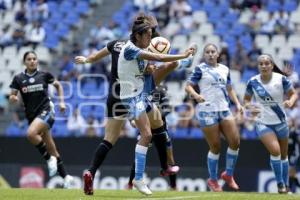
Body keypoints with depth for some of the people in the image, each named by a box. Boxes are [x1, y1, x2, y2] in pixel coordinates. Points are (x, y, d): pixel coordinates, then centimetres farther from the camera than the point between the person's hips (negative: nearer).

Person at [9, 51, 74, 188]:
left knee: (31, 133, -32)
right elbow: (12, 97, 4)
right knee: (52, 150, 7)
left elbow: (58, 85, 17)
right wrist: (13, 98, -19)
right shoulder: (19, 78, 4)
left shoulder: (44, 75, 1)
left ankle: (50, 159, -12)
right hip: (31, 115, 4)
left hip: (46, 111, -3)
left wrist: (61, 102, 9)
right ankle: (65, 177, 19)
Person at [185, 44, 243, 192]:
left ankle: (228, 174, 17)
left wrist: (237, 103, 9)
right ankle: (213, 180, 13)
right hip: (207, 111, -5)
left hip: (224, 109, 5)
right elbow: (188, 86, -7)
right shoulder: (200, 69, -2)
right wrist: (196, 95, -26)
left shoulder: (224, 69, 13)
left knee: (235, 142, -4)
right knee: (215, 147, -4)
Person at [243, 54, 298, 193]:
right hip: (263, 123, -1)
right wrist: (249, 107, -17)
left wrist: (291, 101, -26)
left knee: (283, 155, 13)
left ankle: (285, 186, 31)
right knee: (275, 150, -21)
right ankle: (280, 183, -4)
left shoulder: (281, 79, -12)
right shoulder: (253, 82, -8)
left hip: (280, 122, 1)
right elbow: (246, 99, 5)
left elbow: (293, 94, -3)